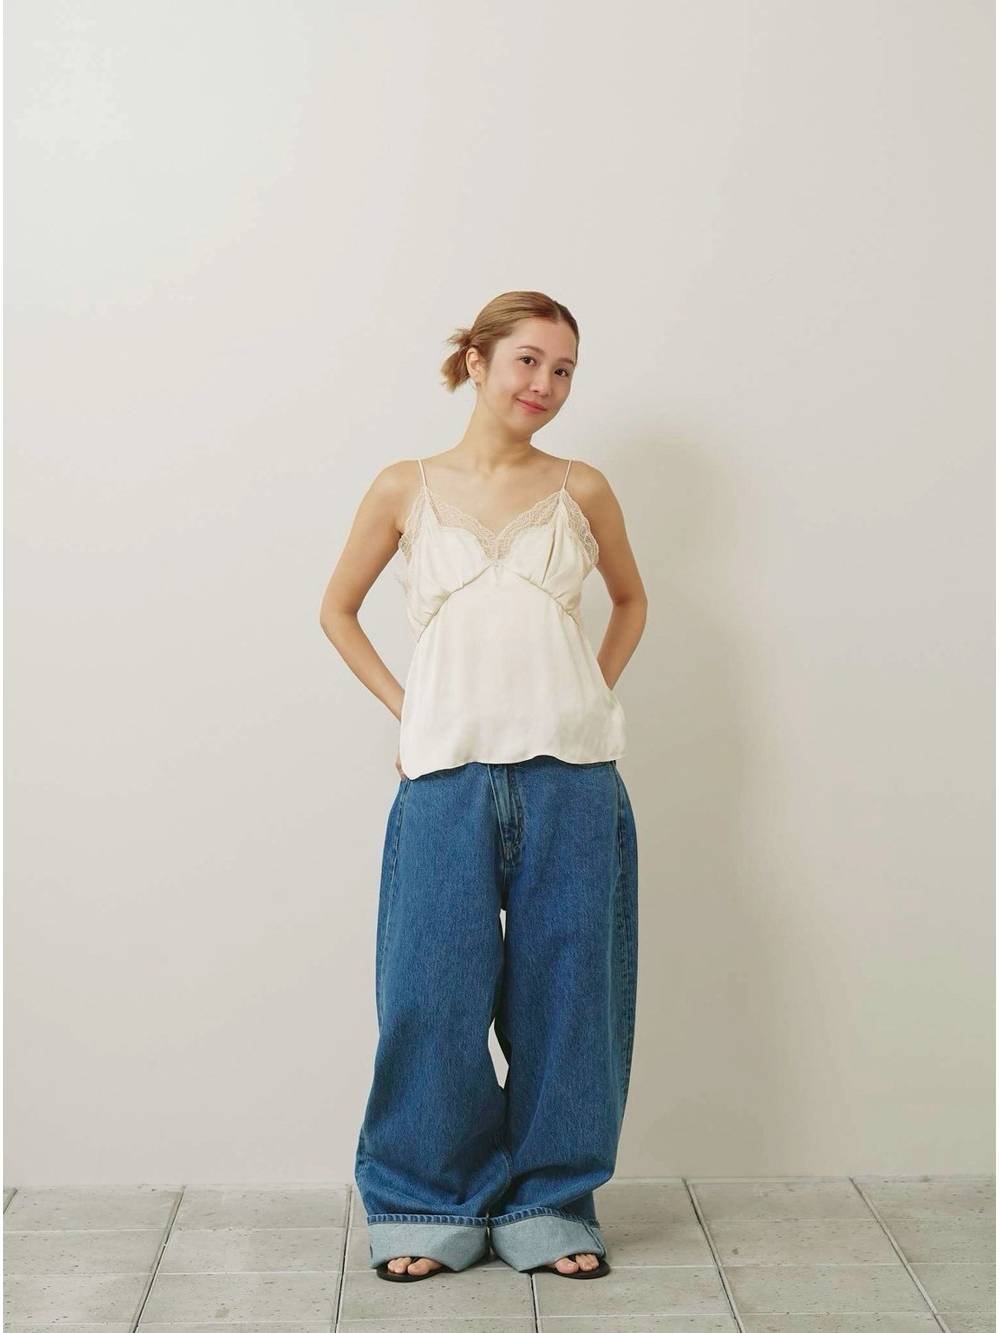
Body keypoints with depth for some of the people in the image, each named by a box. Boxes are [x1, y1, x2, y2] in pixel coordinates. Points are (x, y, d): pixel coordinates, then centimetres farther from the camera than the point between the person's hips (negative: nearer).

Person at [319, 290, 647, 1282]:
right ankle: (430, 1208, 21)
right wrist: (404, 709, 5)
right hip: (448, 777, -1)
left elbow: (630, 599, 23)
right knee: (434, 992, 2)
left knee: (564, 989, 6)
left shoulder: (580, 490, 8)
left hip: (571, 776, 1)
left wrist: (591, 697, 10)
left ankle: (550, 1205, 22)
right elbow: (338, 611, 15)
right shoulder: (406, 490, 5)